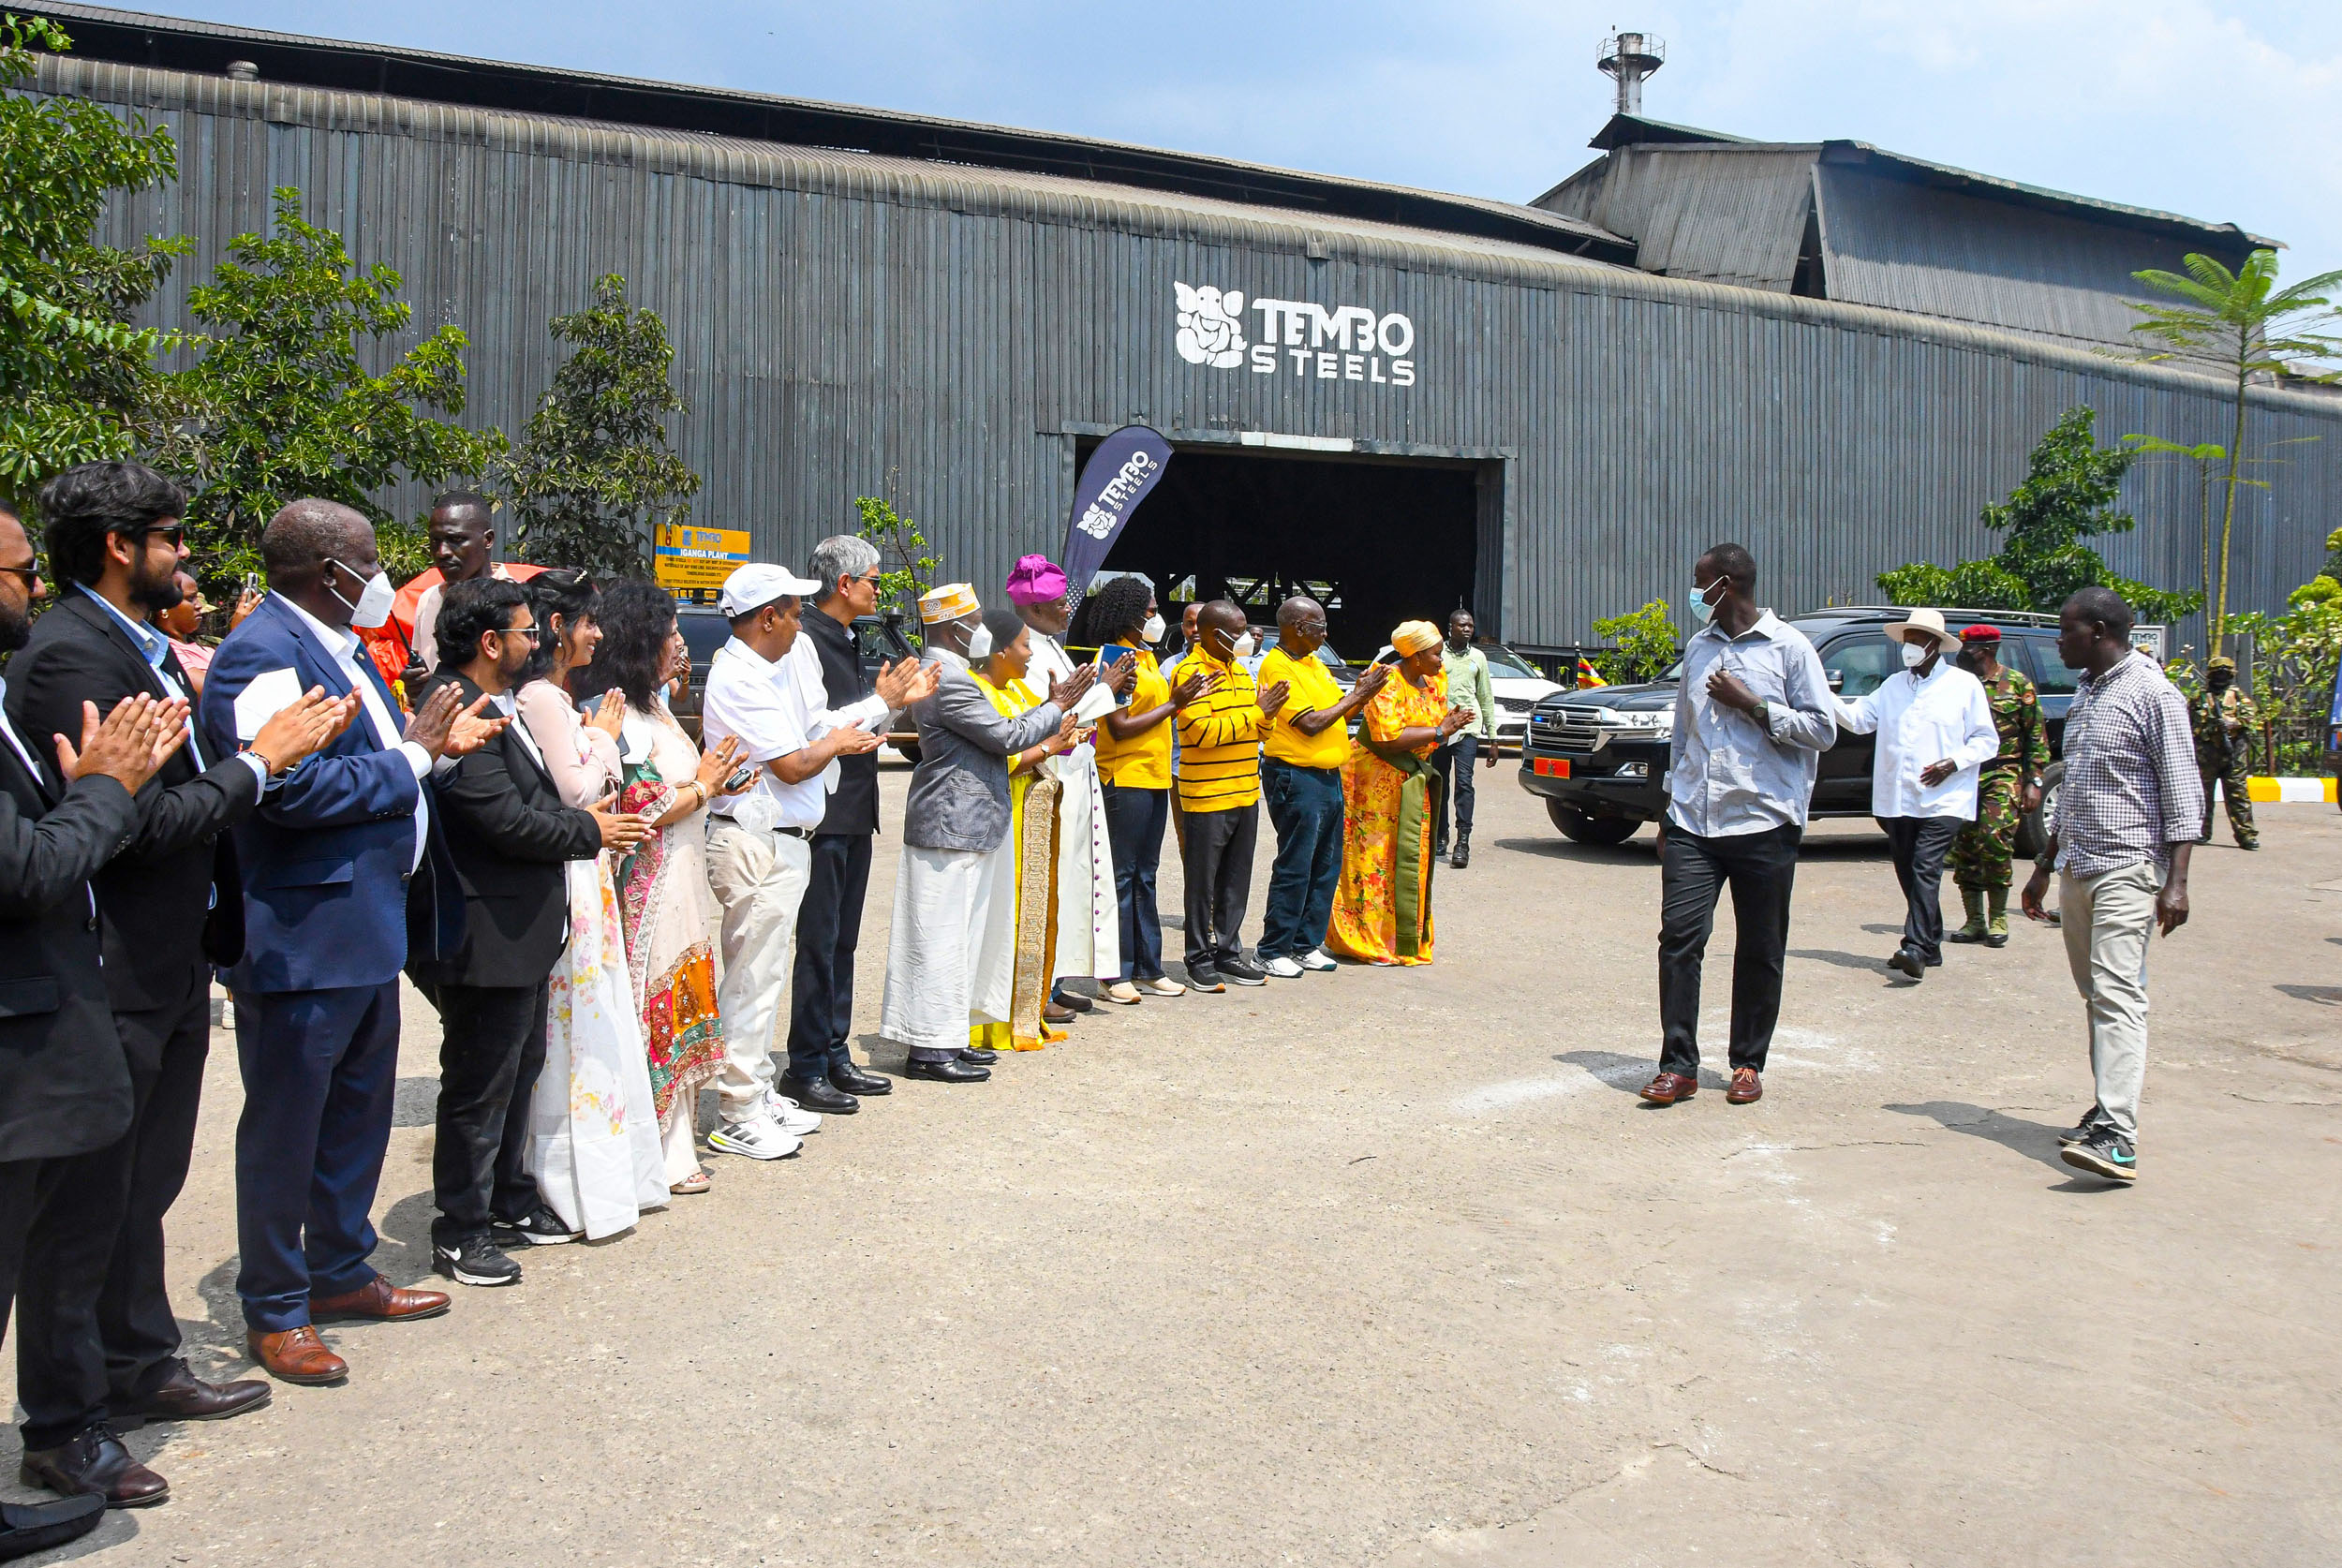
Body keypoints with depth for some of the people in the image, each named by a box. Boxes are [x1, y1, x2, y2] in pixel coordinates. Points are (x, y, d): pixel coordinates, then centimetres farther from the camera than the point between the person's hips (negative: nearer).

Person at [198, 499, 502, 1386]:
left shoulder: (339, 647, 13)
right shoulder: (263, 655, -19)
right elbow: (293, 789, -28)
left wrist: (436, 742, 0)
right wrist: (411, 758, -17)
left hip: (370, 927, 10)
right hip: (302, 938, -10)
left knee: (359, 1114, 20)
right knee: (286, 1129, 4)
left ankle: (341, 1273, 36)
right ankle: (274, 1311, 18)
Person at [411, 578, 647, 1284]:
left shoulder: (496, 706, 12)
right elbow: (506, 820, -25)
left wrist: (582, 814, 1)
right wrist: (590, 831, -12)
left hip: (523, 931, 11)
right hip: (487, 936, -11)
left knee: (519, 1068, 21)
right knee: (480, 1086, 1)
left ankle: (511, 1201, 36)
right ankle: (460, 1233, 13)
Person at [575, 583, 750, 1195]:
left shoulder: (652, 705, 14)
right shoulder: (616, 715, -17)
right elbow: (640, 808, -21)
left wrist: (713, 783, 8)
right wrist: (701, 786, -11)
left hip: (679, 885, 10)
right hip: (648, 888, -10)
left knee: (677, 1010, 13)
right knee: (656, 1013, -3)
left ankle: (672, 1148, 21)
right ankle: (661, 1158, 6)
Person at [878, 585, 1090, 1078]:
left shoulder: (942, 673, 17)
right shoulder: (949, 681, -18)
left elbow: (995, 734, 17)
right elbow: (1007, 736, -16)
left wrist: (1052, 708, 11)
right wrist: (1057, 706, -4)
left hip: (956, 823, 11)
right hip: (953, 825, -11)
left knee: (949, 938, 14)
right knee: (941, 937, -6)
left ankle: (941, 1040, 21)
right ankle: (931, 1050, -1)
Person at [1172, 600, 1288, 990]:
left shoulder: (1239, 668, 15)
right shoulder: (1191, 672, -12)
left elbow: (1257, 727, 20)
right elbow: (1199, 730, -22)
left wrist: (1267, 711, -4)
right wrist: (1255, 713, -19)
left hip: (1245, 793, 8)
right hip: (1206, 796, -8)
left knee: (1236, 880, 13)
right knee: (1203, 881, 1)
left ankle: (1228, 951, 22)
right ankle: (1200, 958, 10)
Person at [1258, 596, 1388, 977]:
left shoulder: (1314, 662, 16)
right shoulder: (1277, 667, -13)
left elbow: (1339, 713, 19)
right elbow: (1310, 723, -18)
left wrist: (1361, 692, 1)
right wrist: (1357, 695, -10)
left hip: (1328, 776, 9)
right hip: (1296, 778, -9)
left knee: (1326, 867, 11)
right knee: (1294, 869, -5)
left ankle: (1307, 944, 19)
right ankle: (1273, 952, 2)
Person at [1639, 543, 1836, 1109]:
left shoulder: (1788, 648, -1)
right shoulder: (1699, 648, 16)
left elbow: (1823, 730, -4)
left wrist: (1751, 705, -12)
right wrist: (1671, 804, 21)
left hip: (1763, 823, -4)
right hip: (1692, 823, 4)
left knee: (1760, 953, 4)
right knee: (1679, 935, -7)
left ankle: (1748, 1064, 17)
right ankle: (1679, 1066, -2)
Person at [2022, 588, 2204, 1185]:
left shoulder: (2153, 694, -8)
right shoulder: (2085, 694, 17)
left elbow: (2183, 793, -12)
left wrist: (2176, 881, -19)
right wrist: (2044, 867, 25)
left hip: (2128, 868, -8)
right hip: (2077, 868, 9)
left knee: (2117, 992, -17)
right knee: (2096, 996, 11)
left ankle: (2117, 1138, -24)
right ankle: (2110, 1106, 19)